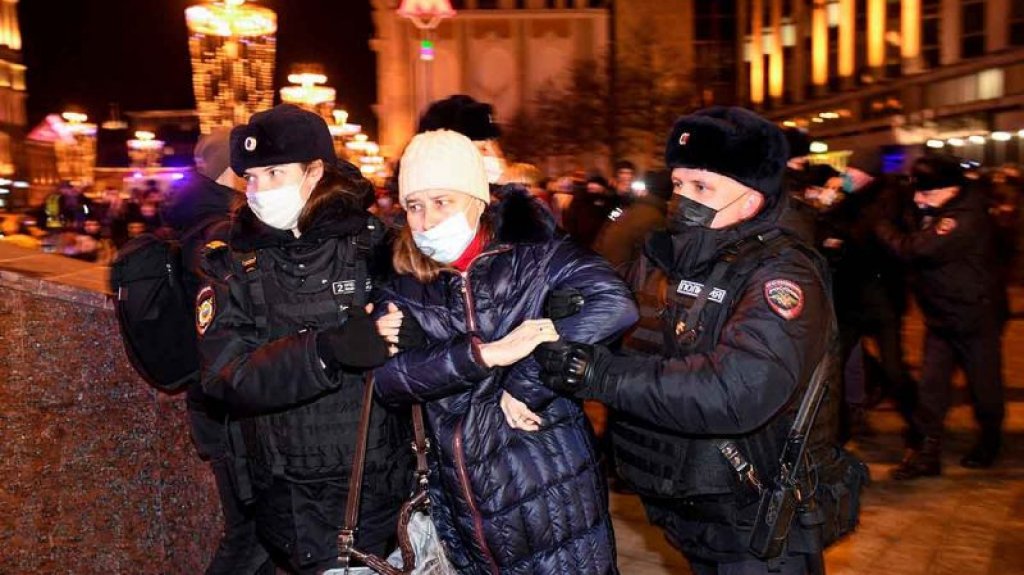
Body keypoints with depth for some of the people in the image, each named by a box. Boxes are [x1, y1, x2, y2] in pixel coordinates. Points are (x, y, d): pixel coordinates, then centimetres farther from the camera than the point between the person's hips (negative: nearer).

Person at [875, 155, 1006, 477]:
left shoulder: (966, 219, -27)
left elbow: (914, 250, -33)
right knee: (931, 387, 5)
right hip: (941, 317, 8)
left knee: (984, 385, 11)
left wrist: (878, 224, -21)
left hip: (975, 318, -8)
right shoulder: (937, 210, 2)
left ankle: (990, 441, 35)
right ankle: (926, 453, 11)